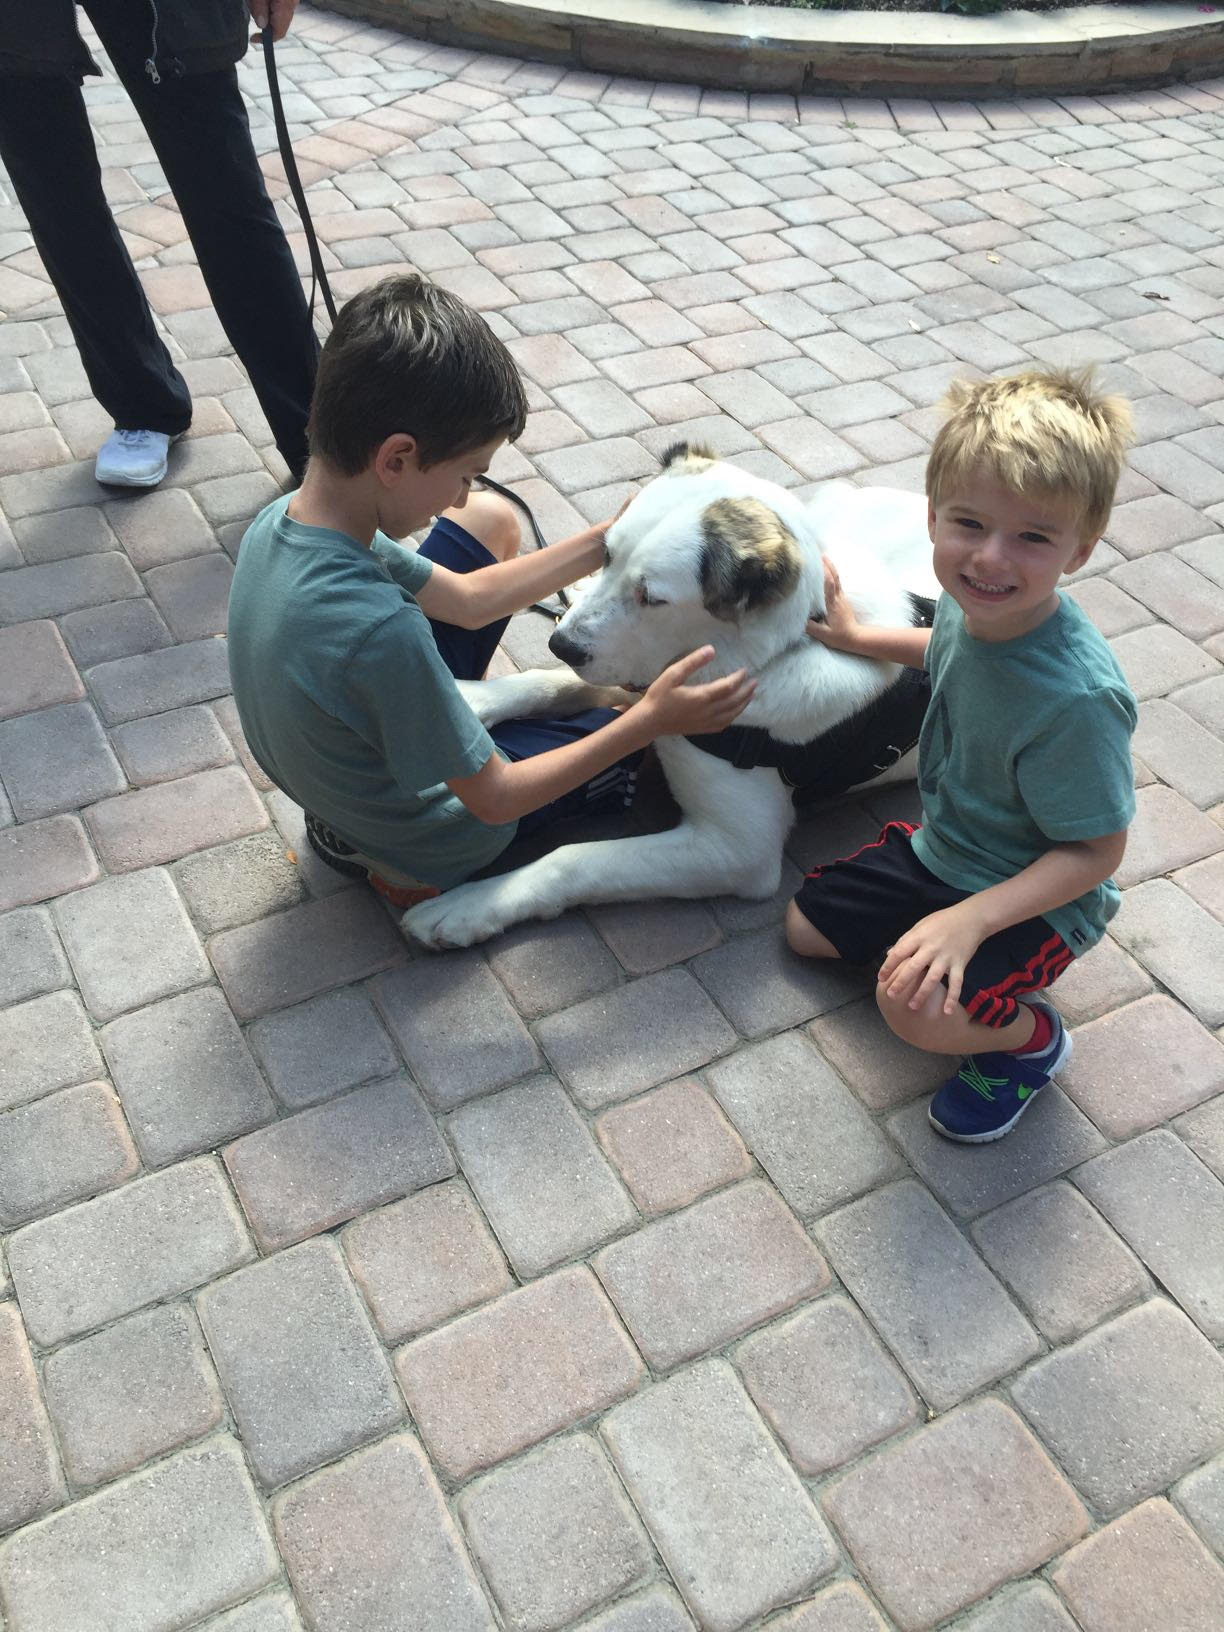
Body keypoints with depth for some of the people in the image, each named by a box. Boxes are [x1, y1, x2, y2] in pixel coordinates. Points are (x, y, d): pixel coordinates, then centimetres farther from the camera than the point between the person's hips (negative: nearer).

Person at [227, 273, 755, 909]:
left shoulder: (278, 522, -15)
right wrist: (650, 720, -25)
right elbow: (495, 799, -26)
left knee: (491, 521, 14)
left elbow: (465, 598, -2)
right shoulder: (380, 632, -40)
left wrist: (610, 539, -3)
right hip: (427, 842, -6)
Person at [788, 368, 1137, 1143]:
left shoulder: (1078, 696, -37)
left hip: (1036, 897, -8)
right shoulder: (973, 602, -16)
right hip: (939, 848, 8)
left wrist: (970, 918, -34)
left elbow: (1095, 851, -27)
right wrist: (858, 636, 9)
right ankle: (980, 965, 24)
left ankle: (1030, 1035, 5)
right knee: (807, 927, 14)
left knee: (917, 1004, -29)